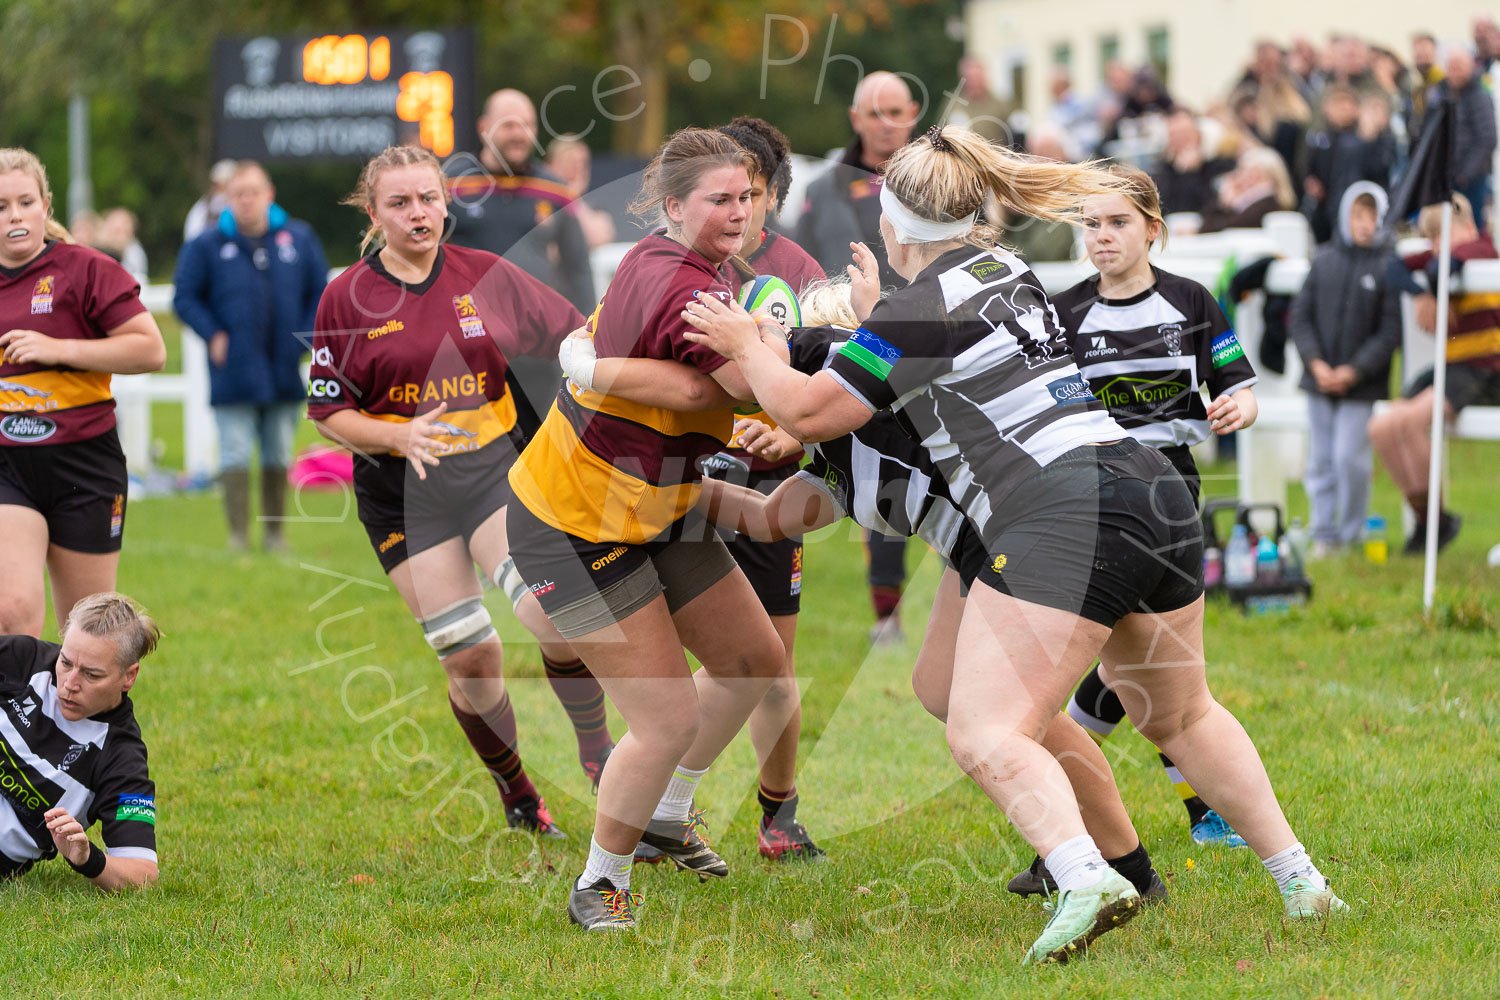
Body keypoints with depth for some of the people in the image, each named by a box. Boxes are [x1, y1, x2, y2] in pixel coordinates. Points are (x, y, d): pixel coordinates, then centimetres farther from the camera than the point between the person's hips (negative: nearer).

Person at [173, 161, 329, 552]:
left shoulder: (299, 238, 4)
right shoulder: (207, 245, -2)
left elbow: (320, 293, 10)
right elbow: (185, 297, 1)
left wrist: (304, 337, -1)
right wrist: (213, 335, -9)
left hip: (284, 371, 2)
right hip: (234, 371, -2)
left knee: (279, 456, 10)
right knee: (235, 454, -5)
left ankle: (275, 532, 19)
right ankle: (238, 534, -1)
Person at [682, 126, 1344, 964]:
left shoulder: (919, 313, -6)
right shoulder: (1010, 271, 18)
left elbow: (807, 413, 1)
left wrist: (746, 345, 16)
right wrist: (869, 313, 43)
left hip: (1064, 518, -9)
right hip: (1159, 496, 9)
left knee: (985, 733, -11)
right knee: (1182, 715, 25)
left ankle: (1086, 879, -34)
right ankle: (1301, 881, 26)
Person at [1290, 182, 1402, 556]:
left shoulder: (1389, 266, -6)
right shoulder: (1324, 261, 4)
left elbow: (1390, 332, -7)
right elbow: (1301, 316, 6)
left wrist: (1354, 371, -13)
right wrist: (1315, 363, -7)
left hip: (1361, 384, -4)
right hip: (1319, 380, 4)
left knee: (1349, 457, -8)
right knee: (1320, 459, 7)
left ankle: (1351, 534, 7)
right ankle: (1324, 534, 16)